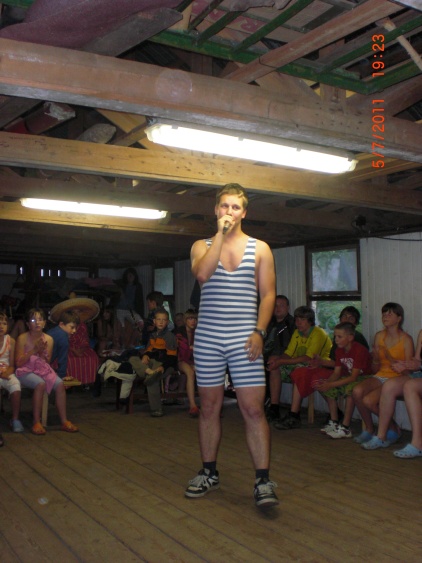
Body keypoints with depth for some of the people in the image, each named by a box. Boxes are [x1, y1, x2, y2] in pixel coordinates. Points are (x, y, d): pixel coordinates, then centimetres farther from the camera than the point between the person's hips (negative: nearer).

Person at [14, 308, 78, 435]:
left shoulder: (48, 339, 4)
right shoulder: (22, 338, -8)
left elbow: (47, 362, 8)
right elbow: (18, 363, -11)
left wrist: (42, 353, -13)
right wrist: (34, 350, -19)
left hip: (43, 370, 4)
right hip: (25, 371, -4)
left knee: (60, 384, -22)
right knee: (40, 384, -34)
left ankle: (64, 421, -13)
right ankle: (36, 422, -23)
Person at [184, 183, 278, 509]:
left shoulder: (260, 249, 8)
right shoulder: (202, 246, 10)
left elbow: (268, 295, 4)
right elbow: (202, 274, -13)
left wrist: (259, 331, -9)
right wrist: (221, 233, -10)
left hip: (244, 339, -1)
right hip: (208, 338, 2)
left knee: (253, 409, -7)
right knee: (209, 407, 10)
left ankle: (263, 481, 0)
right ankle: (209, 473, 24)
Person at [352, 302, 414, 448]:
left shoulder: (406, 339, -6)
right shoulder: (379, 336, 9)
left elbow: (407, 371, -10)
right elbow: (376, 369, 11)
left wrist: (391, 359, -23)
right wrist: (375, 358, -10)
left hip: (396, 380, -5)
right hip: (380, 377, 5)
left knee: (368, 400, -27)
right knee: (357, 391, -25)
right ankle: (369, 429, -2)